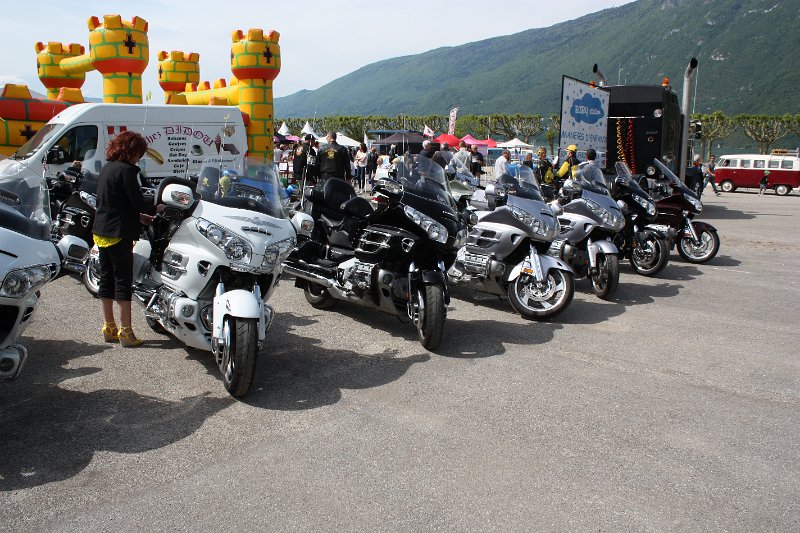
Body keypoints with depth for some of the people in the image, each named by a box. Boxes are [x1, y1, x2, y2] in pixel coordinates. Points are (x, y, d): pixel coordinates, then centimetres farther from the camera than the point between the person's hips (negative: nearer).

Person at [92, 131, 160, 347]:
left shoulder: (106, 168, 14)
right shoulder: (126, 170, -14)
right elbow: (138, 201, -18)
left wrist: (139, 216, 18)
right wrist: (156, 208, 0)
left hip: (101, 232, 9)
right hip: (119, 234, -9)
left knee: (106, 279, 13)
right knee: (123, 281, -3)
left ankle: (109, 328, 22)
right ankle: (125, 331, 0)